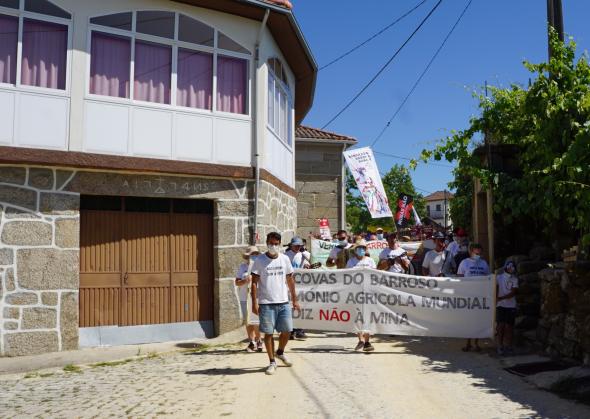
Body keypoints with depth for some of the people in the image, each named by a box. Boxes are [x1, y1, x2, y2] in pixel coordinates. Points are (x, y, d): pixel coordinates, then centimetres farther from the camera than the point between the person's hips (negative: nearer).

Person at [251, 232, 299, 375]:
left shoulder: (285, 259, 7)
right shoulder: (260, 260, -3)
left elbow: (290, 281, 13)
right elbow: (254, 282, -4)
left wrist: (295, 300, 12)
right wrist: (254, 302, -11)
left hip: (284, 302, 3)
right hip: (266, 303, -3)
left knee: (287, 331, 5)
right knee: (268, 333, 1)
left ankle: (280, 352, 33)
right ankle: (272, 362, 15)